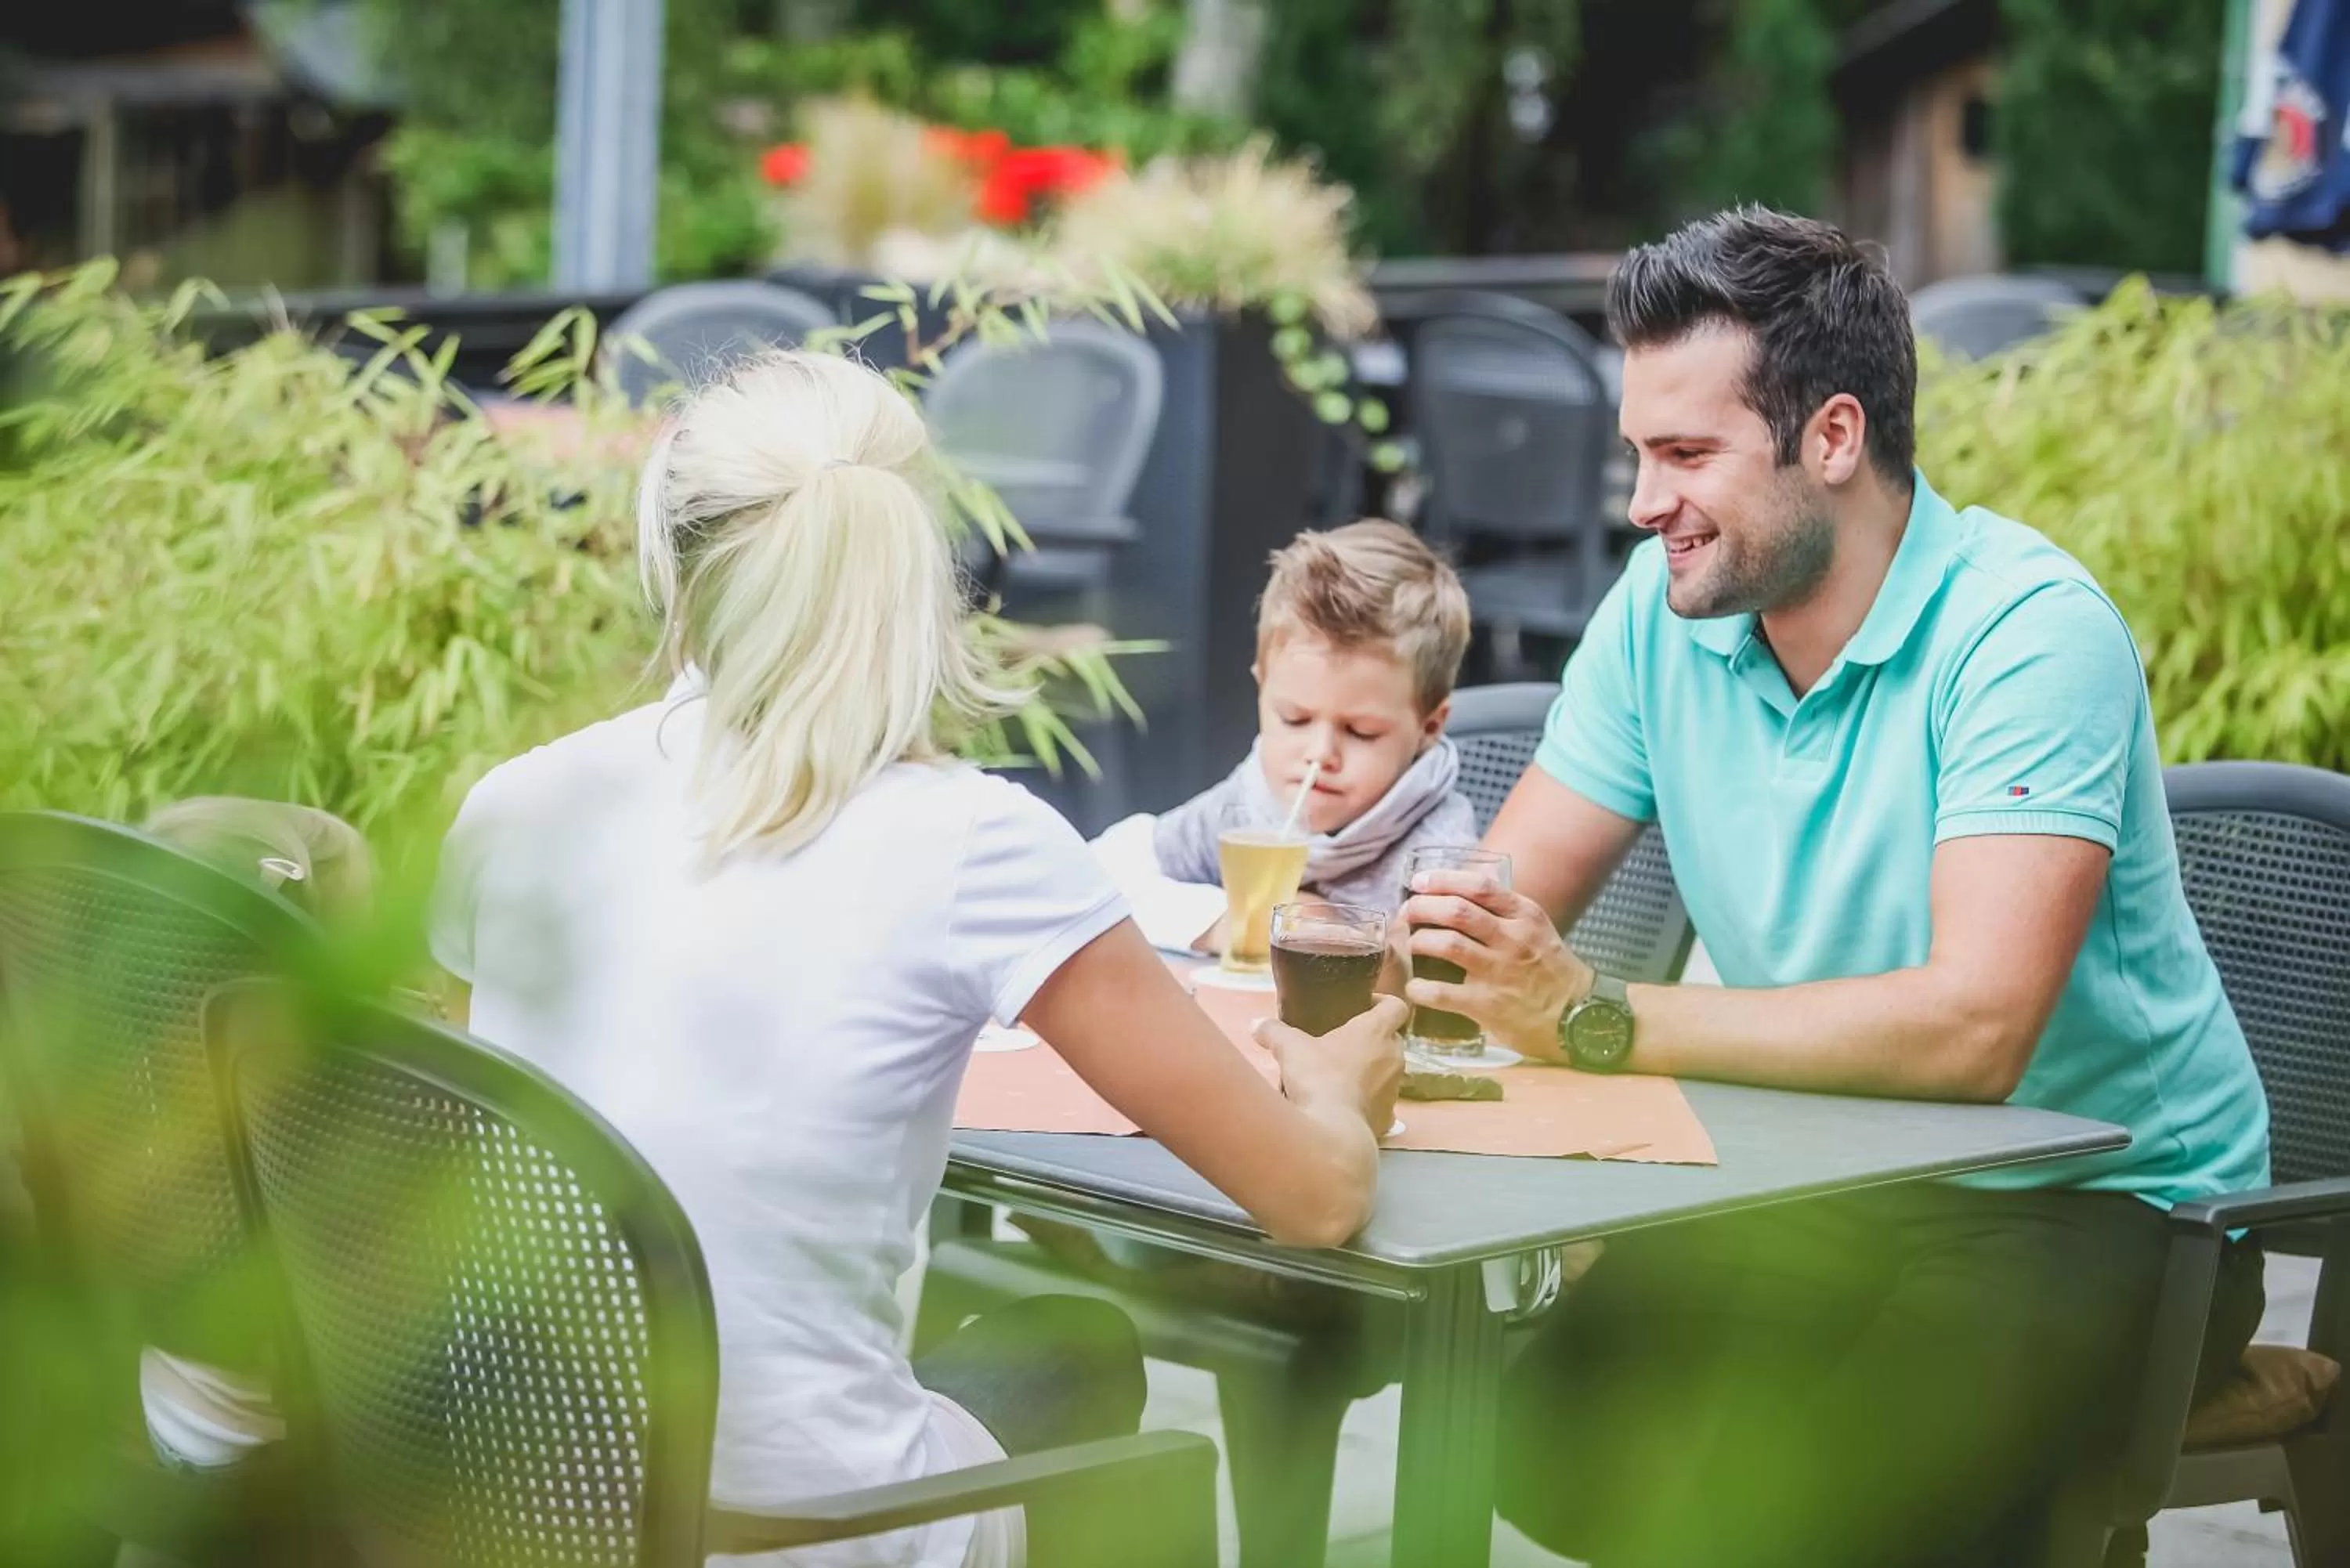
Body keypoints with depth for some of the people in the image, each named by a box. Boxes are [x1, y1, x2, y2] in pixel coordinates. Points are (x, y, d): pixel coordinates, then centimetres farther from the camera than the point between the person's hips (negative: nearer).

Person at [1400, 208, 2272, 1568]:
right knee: (1554, 1438, -16)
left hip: (2099, 1199, -6)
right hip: (1832, 1182, 6)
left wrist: (1600, 1021, -34)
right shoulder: (1664, 606, 1)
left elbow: (1974, 1028, -31)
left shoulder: (2029, 628, -20)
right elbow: (1506, 905, 1)